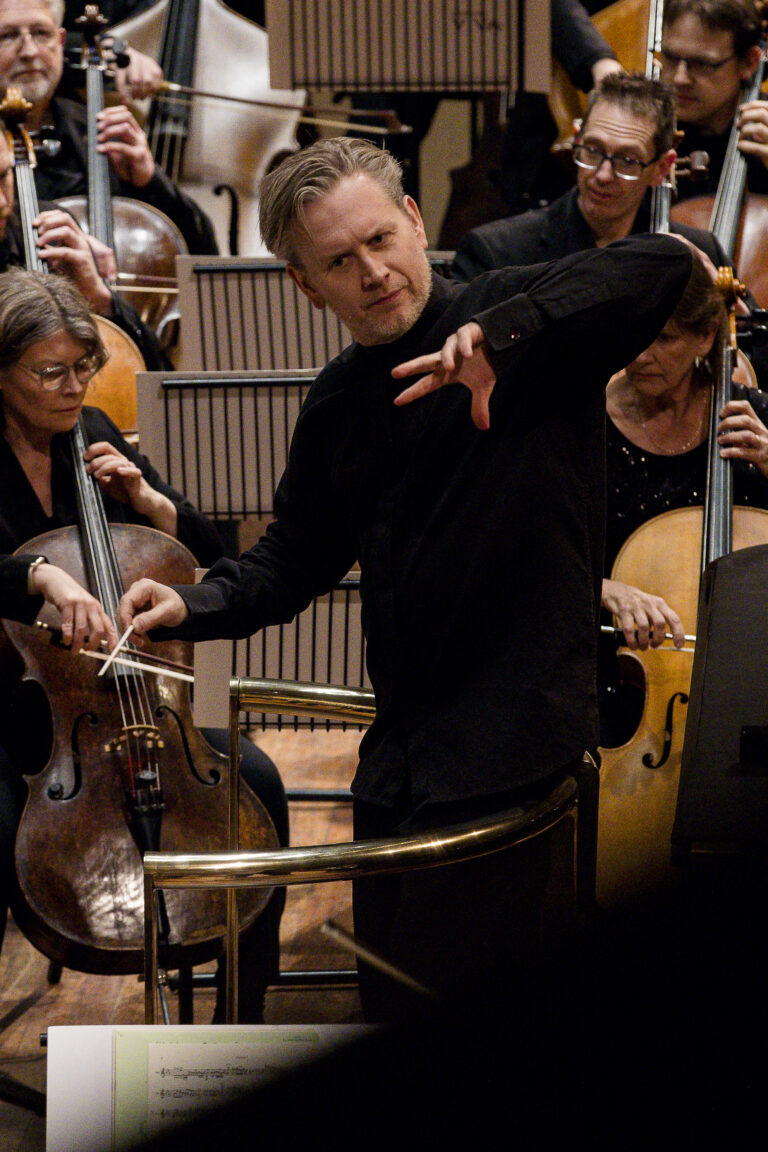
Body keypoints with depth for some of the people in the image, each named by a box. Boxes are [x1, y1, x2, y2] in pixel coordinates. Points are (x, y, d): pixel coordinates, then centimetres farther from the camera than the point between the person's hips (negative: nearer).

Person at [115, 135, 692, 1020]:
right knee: (386, 990, 17)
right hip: (400, 744, 8)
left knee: (442, 998, -8)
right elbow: (299, 555, 19)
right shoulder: (339, 402, 12)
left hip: (507, 739, -8)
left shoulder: (522, 329, -9)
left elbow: (663, 265, -26)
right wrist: (197, 605, 1)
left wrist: (505, 328, -36)